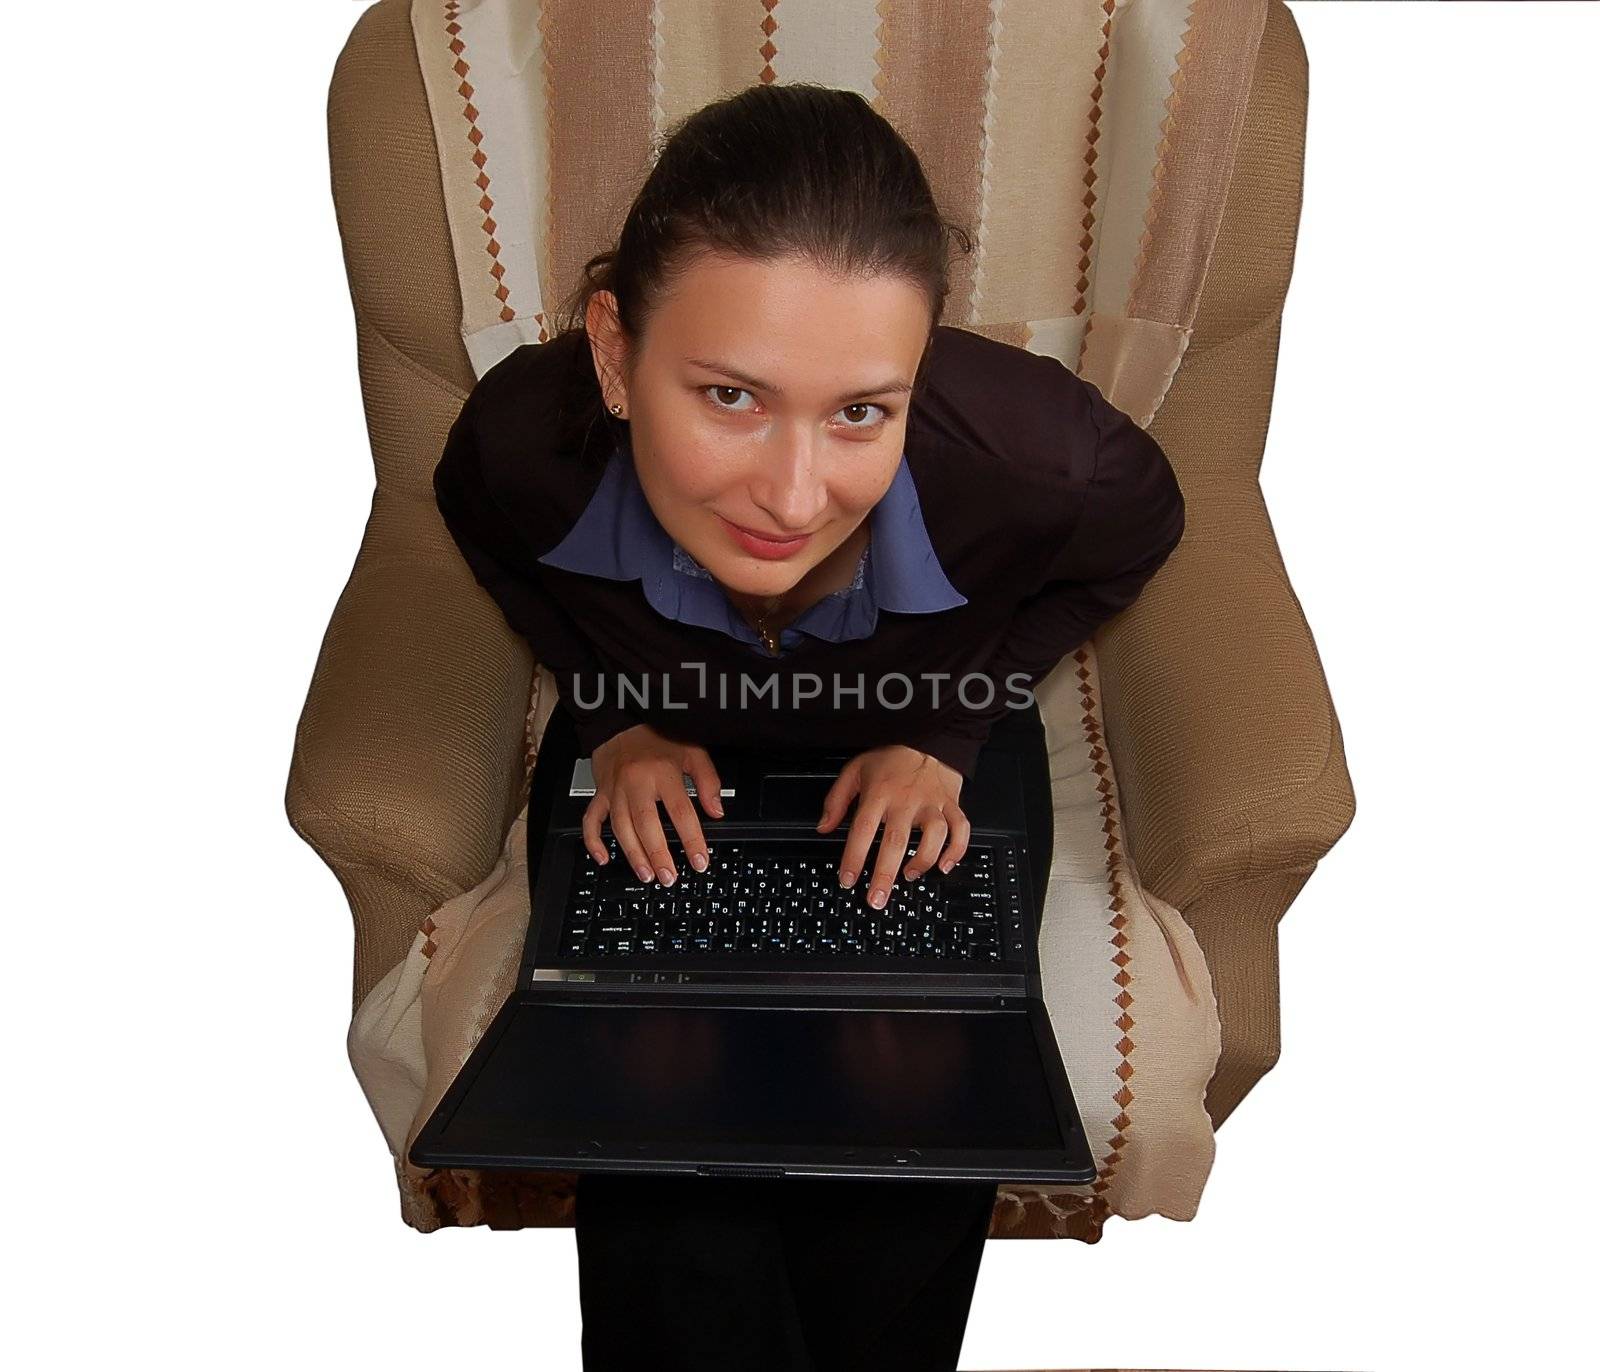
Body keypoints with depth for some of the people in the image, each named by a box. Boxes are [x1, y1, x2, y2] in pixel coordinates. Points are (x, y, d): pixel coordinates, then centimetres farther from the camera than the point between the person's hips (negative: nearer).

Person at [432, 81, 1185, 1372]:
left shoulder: (1040, 464, -35)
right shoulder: (522, 444, -32)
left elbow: (1135, 534, -8)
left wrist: (947, 733, -15)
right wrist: (614, 723, -14)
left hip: (930, 778, 0)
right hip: (665, 782, 1)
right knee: (667, 1206, -10)